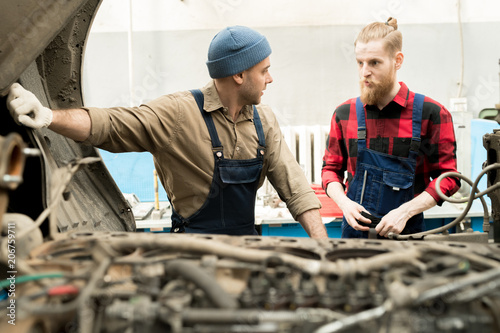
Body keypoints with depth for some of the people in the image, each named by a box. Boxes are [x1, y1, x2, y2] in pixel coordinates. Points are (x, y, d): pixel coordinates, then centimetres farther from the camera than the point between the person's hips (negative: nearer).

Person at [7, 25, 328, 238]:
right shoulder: (181, 113, -14)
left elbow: (295, 187, 3)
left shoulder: (264, 120, 3)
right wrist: (49, 116, -37)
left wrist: (322, 245, -5)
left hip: (247, 246, 6)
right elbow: (110, 124, -20)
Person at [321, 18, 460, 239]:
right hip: (354, 230, 2)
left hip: (406, 232, -2)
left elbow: (447, 179, -3)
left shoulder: (430, 113, -5)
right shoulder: (344, 113, 3)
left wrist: (405, 211, -14)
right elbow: (331, 168, 11)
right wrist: (344, 202, -8)